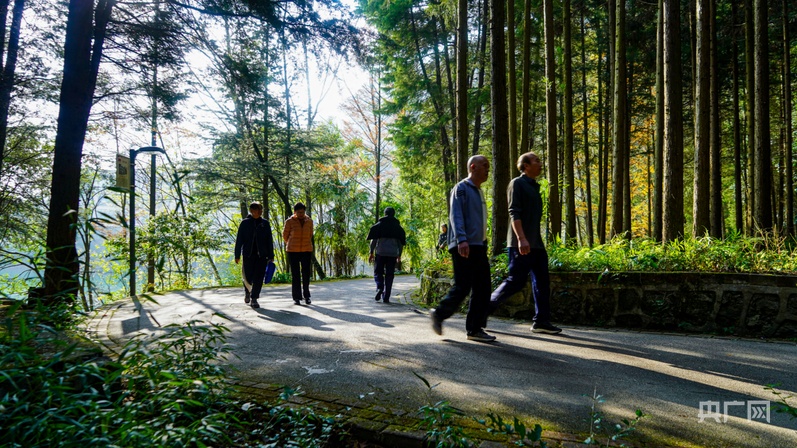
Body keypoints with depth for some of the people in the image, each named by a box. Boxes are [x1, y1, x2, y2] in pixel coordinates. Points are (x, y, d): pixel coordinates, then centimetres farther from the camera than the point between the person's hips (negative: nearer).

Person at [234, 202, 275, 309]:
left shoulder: (265, 224, 6)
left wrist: (270, 256, 4)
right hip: (248, 255, -1)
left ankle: (254, 299, 6)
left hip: (262, 255, 1)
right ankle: (247, 291, 37)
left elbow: (269, 241, 8)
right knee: (248, 278, 5)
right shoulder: (245, 223, 2)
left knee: (259, 278, -3)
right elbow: (239, 240, 2)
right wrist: (237, 255, -2)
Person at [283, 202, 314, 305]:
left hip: (306, 250, 2)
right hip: (293, 251, -2)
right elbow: (285, 235, 7)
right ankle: (297, 297, 7)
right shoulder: (289, 221, -5)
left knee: (306, 273, -1)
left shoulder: (309, 221, 3)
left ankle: (306, 296, 13)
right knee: (295, 274, 0)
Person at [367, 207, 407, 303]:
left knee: (378, 272, 10)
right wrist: (399, 255, 19)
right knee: (389, 275, 5)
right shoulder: (398, 227, 9)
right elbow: (401, 242, 10)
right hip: (393, 254, 2)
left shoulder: (379, 225, 3)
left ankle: (379, 288, -18)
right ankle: (386, 297, 4)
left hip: (380, 252, -1)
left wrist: (371, 252, 0)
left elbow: (373, 240, -3)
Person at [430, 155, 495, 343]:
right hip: (464, 247, -8)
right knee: (462, 287, -8)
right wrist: (462, 240, -27)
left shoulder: (479, 192, 22)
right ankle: (439, 314, 13)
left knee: (483, 288, 3)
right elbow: (456, 216, -15)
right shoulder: (461, 188, -3)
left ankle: (475, 329, 8)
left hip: (479, 246, 9)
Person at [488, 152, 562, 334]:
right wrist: (521, 239, -25)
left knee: (542, 280, 6)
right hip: (521, 244, -9)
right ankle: (485, 309, 3)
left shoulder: (533, 186, 20)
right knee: (516, 281, -9)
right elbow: (514, 213, -16)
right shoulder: (517, 183, -6)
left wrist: (536, 241, 21)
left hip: (536, 244, 9)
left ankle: (541, 321, 11)